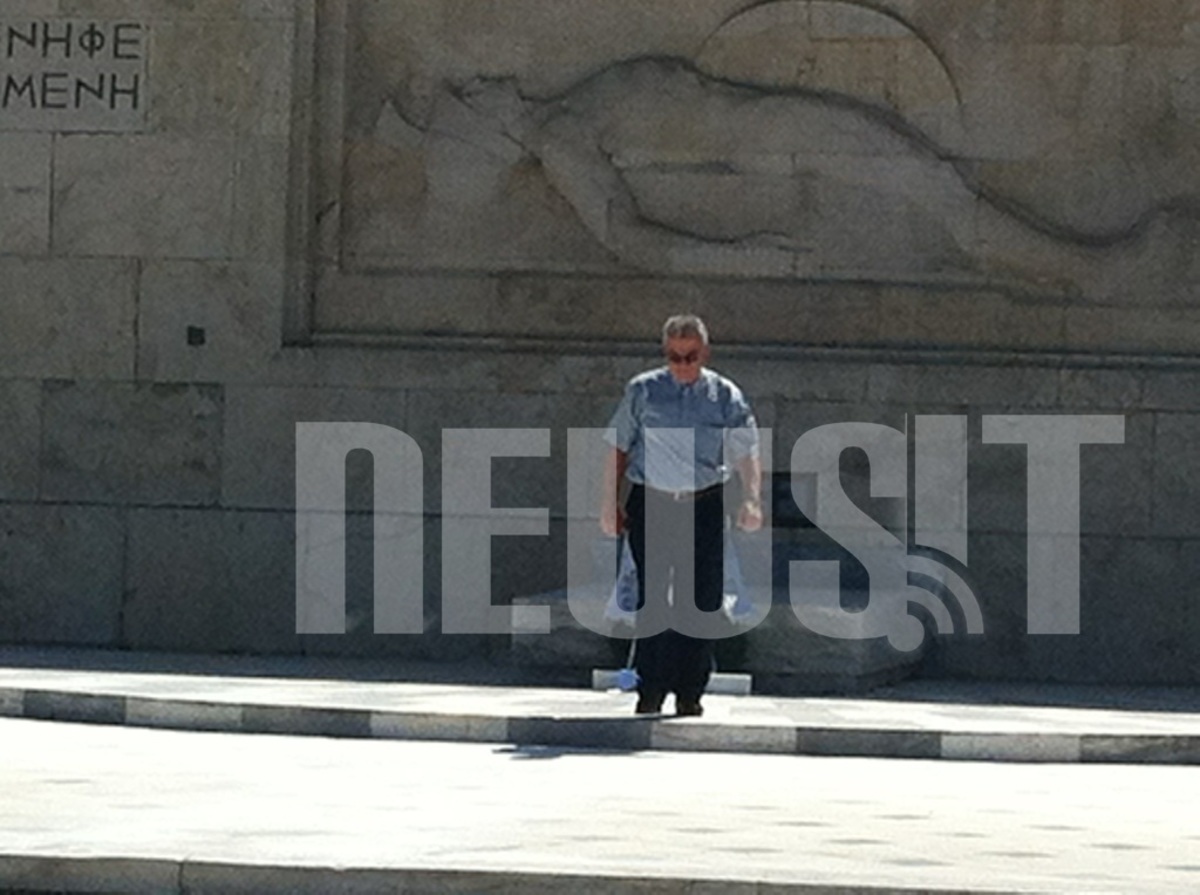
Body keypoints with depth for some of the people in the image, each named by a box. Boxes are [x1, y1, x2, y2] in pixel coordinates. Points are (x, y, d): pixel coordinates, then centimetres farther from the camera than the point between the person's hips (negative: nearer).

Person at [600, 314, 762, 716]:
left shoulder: (725, 397, 3)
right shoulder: (642, 392, 3)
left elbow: (747, 452, -1)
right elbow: (618, 447, 8)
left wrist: (751, 499, -16)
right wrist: (610, 503, 3)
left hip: (704, 506, 1)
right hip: (650, 503, -1)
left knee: (702, 600, 1)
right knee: (652, 598, -4)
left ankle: (689, 690, 10)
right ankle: (650, 690, 2)